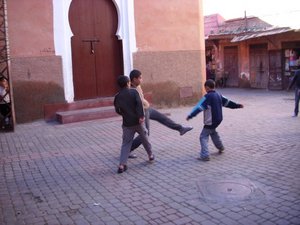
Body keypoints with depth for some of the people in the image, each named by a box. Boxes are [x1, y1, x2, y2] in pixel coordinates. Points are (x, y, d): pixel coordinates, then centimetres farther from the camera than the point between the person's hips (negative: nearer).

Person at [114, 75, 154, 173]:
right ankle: (150, 155, 37)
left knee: (126, 144, 4)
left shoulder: (117, 97, 3)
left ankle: (122, 165, -7)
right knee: (144, 139, 20)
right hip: (138, 121, -1)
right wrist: (141, 116, -21)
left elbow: (117, 110, 7)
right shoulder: (133, 91, -4)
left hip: (127, 123, 1)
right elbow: (139, 103, -18)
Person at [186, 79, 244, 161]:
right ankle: (220, 147, 44)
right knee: (213, 132, 32)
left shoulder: (207, 97, -18)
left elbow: (199, 107, -24)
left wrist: (190, 116, -26)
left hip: (210, 121, -9)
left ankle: (205, 155, -12)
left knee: (203, 137, -5)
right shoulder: (218, 95, 7)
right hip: (219, 119, 9)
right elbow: (227, 102, 17)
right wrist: (237, 105, 31)